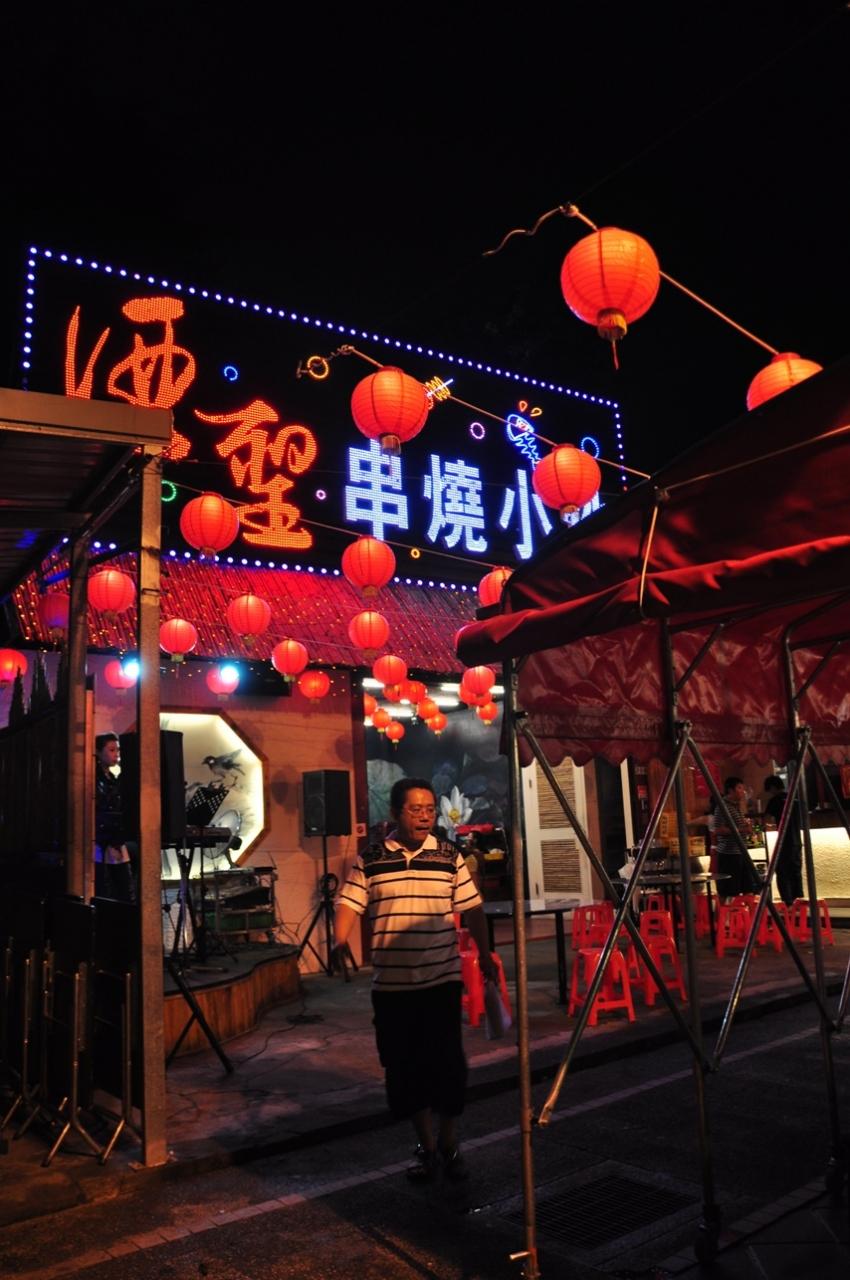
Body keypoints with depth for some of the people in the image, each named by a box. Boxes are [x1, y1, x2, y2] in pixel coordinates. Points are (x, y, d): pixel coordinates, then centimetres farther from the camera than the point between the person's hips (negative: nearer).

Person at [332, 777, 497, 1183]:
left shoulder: (450, 857, 2)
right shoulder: (369, 860, 1)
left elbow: (472, 908, 7)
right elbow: (350, 902, -4)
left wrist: (485, 955, 6)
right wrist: (341, 939, -22)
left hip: (442, 978, 0)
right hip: (390, 983, 1)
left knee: (446, 1062, 2)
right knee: (403, 1066, 9)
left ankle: (448, 1144, 24)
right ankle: (426, 1145, 28)